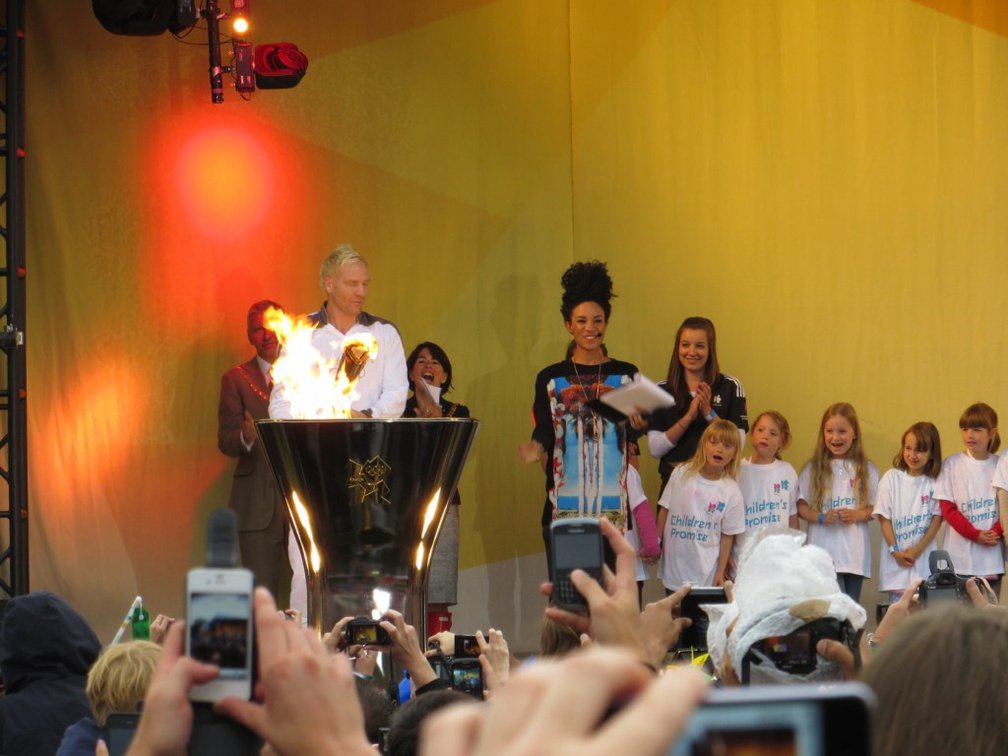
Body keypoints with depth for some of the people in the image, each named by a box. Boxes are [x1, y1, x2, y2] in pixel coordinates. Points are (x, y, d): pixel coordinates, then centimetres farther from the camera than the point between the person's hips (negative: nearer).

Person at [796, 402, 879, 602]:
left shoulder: (866, 470, 8)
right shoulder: (813, 469, 6)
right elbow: (801, 506, 4)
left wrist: (858, 515, -11)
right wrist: (821, 517, -14)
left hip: (856, 554, 2)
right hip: (824, 553, -2)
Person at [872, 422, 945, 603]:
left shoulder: (935, 481, 2)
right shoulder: (892, 478, 3)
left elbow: (937, 519, 1)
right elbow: (884, 518, 2)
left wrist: (918, 550, -8)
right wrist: (895, 551, -7)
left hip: (925, 560, 0)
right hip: (896, 561, 0)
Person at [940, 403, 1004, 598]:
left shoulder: (1000, 465, 5)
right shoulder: (952, 464, 2)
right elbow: (948, 508, -1)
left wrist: (996, 532, -14)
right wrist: (976, 534, -12)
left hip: (992, 558, 1)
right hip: (960, 557, -1)